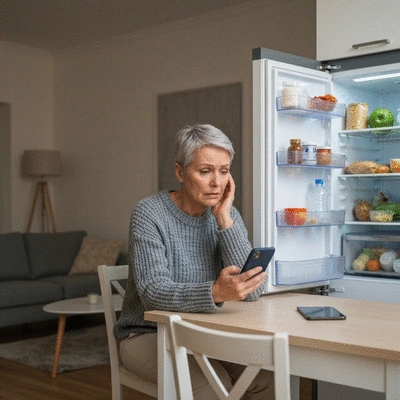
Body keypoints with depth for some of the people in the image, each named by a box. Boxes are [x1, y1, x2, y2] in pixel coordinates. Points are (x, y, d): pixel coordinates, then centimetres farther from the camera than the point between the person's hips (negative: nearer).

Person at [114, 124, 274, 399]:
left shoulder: (227, 215, 0)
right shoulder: (149, 214, -14)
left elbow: (252, 290, -11)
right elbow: (153, 292, -27)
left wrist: (224, 221, -19)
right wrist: (215, 292, -45)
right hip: (149, 335, -4)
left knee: (265, 374, -19)